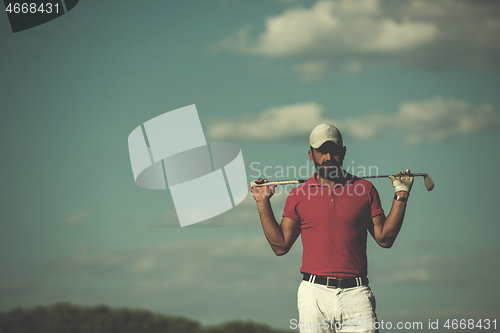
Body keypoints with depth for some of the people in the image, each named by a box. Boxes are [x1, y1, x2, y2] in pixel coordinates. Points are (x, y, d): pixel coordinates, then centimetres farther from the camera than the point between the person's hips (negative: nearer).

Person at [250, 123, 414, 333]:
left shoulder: (365, 190, 11)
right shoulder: (299, 195, 11)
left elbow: (384, 239, 9)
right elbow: (280, 245, 10)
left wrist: (400, 196, 6)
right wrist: (263, 202, 8)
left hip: (355, 293, 0)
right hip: (314, 292, 0)